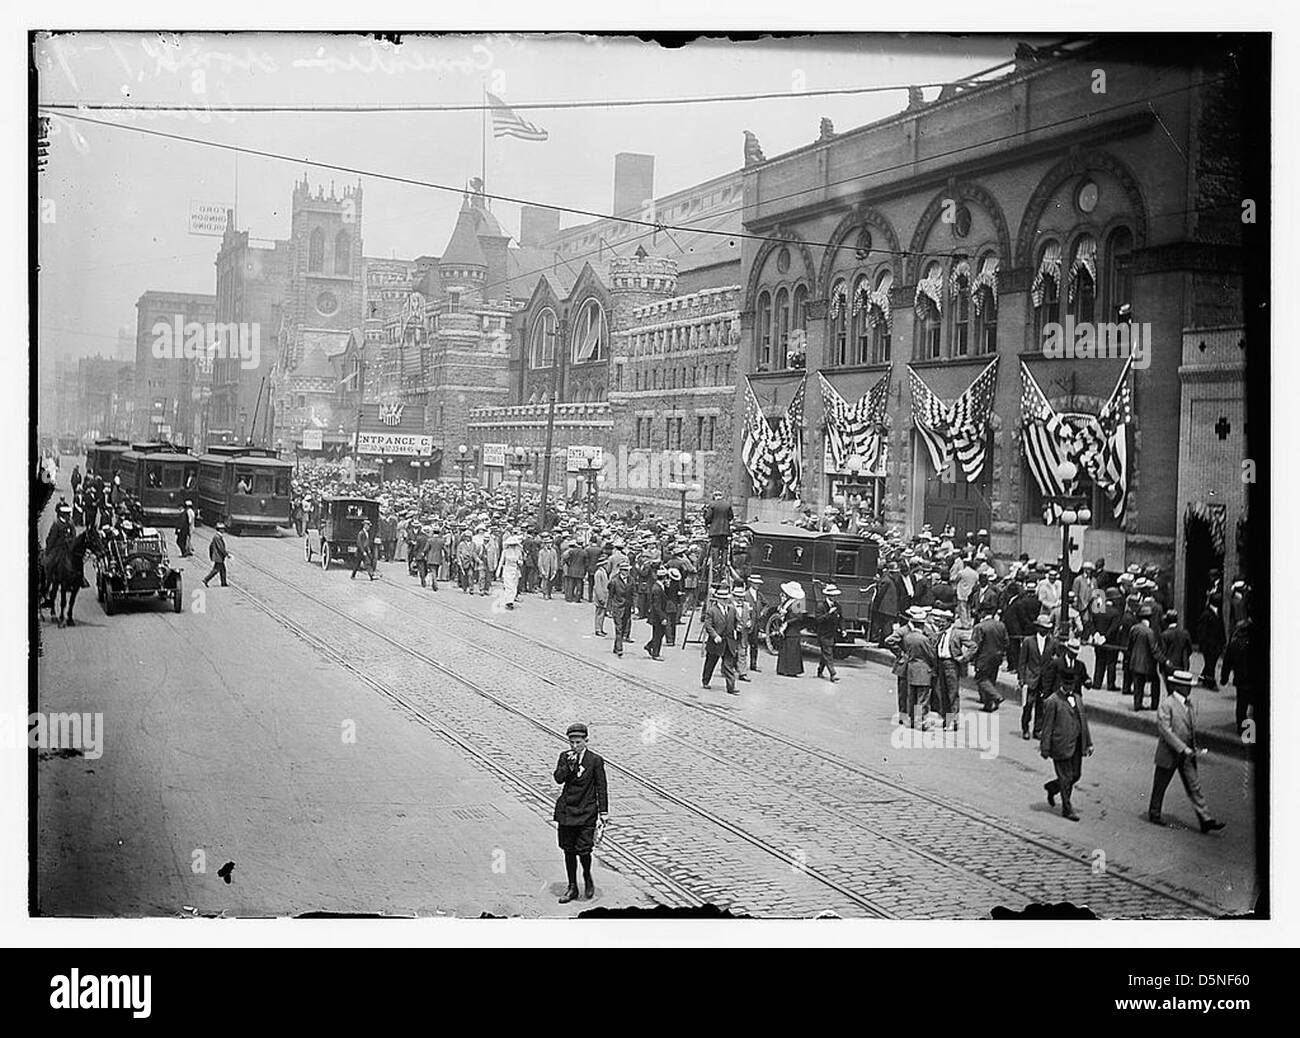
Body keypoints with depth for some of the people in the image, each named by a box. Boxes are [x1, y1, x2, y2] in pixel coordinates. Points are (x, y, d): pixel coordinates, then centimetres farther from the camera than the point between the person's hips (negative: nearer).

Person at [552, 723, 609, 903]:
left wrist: (603, 812, -2)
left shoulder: (595, 760, -5)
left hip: (586, 812, -3)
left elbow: (601, 787, -1)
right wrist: (569, 765, -22)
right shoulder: (565, 757, 4)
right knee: (568, 850, 8)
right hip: (566, 810, 3)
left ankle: (587, 879, 19)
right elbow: (558, 778, -7)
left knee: (583, 849, -10)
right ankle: (572, 888, 19)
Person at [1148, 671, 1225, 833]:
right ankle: (1154, 813, 28)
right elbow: (1165, 730, -21)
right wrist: (1183, 748, -23)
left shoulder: (1191, 704, 8)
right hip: (1169, 754, -6)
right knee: (1160, 786, 10)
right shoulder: (1166, 705, -16)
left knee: (1195, 787, 2)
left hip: (1187, 754, 6)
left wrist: (1194, 748, 9)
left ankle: (1206, 820, 1)